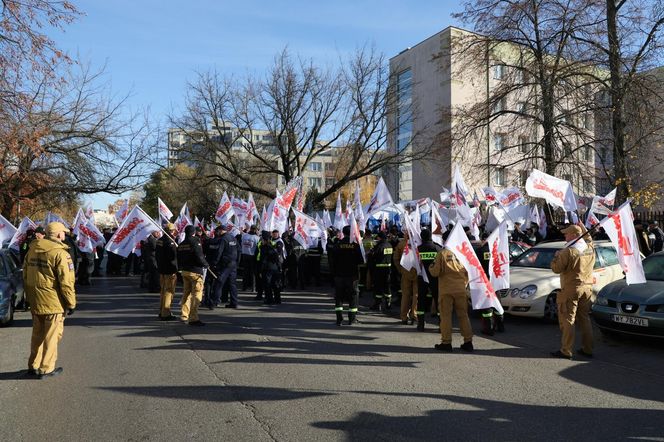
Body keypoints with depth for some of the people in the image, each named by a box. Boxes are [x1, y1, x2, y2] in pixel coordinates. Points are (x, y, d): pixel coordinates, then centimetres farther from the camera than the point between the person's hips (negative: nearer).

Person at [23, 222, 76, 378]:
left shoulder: (32, 249, 8)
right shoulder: (60, 253, -16)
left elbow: (25, 276, 16)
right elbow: (66, 282, -17)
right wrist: (71, 303, -8)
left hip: (35, 302, 7)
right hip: (53, 302, -7)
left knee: (37, 335, 19)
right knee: (51, 336, 5)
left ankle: (33, 365, 29)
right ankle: (46, 368, 11)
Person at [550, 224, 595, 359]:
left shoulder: (568, 252, -18)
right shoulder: (590, 248, 5)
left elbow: (556, 268, -15)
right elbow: (589, 240, 30)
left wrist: (557, 256, 1)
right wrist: (583, 228, 35)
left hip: (571, 290, -7)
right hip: (587, 288, 8)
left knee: (567, 320, -2)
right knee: (585, 319, 16)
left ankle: (566, 351, 0)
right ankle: (587, 349, 21)